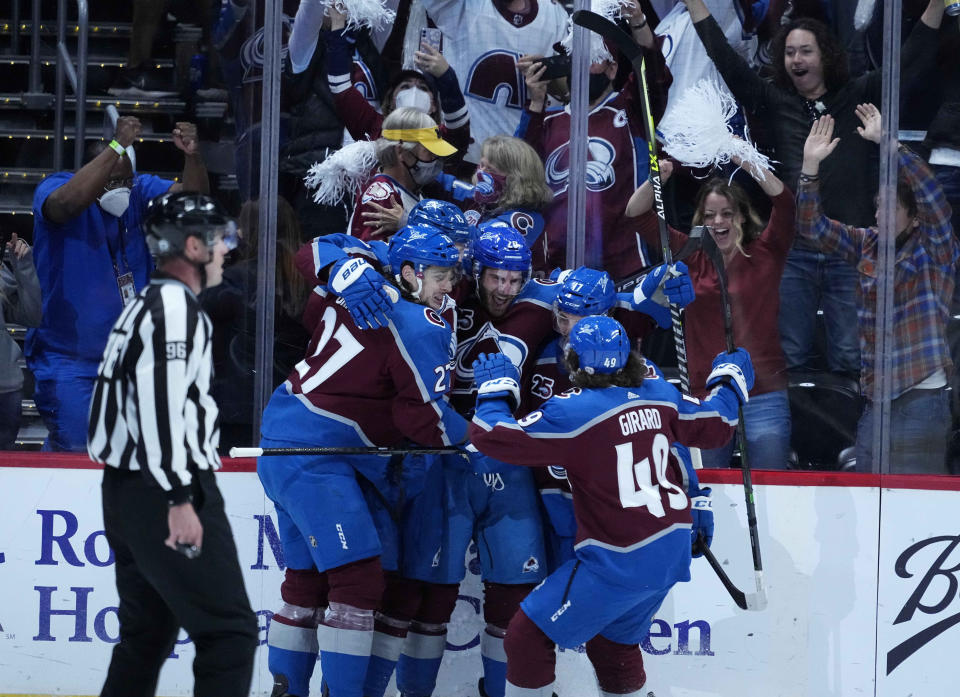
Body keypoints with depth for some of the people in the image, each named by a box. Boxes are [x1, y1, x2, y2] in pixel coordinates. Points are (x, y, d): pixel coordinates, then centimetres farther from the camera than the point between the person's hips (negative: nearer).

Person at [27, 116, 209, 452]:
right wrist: (117, 147, -42)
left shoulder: (139, 190, 1)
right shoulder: (54, 188, -14)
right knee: (73, 450, -8)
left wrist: (193, 157, -30)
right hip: (69, 359, -5)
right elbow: (68, 202, -38)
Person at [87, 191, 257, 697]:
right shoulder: (175, 304, -13)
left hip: (128, 490, 10)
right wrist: (179, 499, -26)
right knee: (230, 632, -10)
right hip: (162, 491, -10)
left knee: (147, 632, 15)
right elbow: (161, 403, -23)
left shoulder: (147, 303, 20)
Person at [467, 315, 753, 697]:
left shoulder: (573, 411, -17)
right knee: (614, 643, 27)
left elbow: (491, 436, -16)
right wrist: (729, 380, 35)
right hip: (672, 552, 8)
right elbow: (713, 428, 16)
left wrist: (495, 388, 2)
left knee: (528, 637, 3)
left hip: (617, 563, -8)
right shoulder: (659, 393, 2)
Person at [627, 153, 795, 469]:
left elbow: (784, 203, -13)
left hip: (763, 397, -2)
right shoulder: (692, 257, 7)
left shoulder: (764, 253, 2)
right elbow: (637, 214, 2)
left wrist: (744, 161, -24)